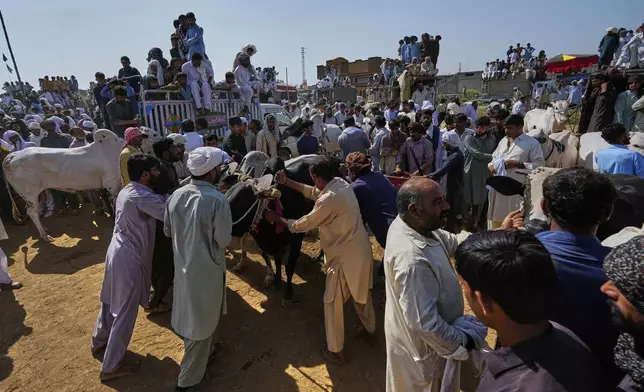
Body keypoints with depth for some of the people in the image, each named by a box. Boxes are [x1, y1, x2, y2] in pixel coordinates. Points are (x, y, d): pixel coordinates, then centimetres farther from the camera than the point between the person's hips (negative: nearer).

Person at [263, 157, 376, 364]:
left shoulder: (329, 200, -26)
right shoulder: (341, 183, 0)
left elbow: (303, 225, -14)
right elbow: (313, 192, 12)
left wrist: (277, 218, 0)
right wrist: (287, 182, 8)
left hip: (345, 256, -9)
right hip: (362, 249, 9)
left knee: (333, 302, 10)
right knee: (362, 293, 27)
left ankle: (336, 350, 26)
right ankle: (370, 330, 49)